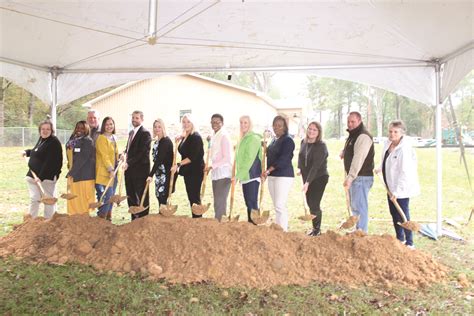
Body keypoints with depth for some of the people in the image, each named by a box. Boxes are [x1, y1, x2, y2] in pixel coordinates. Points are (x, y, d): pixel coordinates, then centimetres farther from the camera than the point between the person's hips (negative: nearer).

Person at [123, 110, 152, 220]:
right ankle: (134, 218, 22)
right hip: (129, 169, 9)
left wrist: (129, 163, -18)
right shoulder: (131, 132, 18)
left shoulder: (145, 133, -10)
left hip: (140, 169, -9)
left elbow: (142, 152, -17)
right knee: (131, 196, 13)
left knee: (142, 197, -1)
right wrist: (125, 153, 4)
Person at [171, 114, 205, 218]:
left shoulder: (196, 137, -14)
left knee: (195, 197, -3)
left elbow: (193, 157, -20)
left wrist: (178, 164, -22)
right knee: (191, 197, 14)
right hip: (188, 171, 9)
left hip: (196, 171, -9)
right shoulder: (184, 137, 11)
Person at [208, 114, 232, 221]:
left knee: (220, 203, -7)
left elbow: (227, 158, -15)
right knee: (217, 203, 11)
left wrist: (212, 166, -15)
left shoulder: (224, 136, -10)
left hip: (224, 174, -9)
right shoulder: (213, 137, 15)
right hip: (216, 174, 9)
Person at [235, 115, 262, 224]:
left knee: (252, 203, -8)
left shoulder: (253, 138, -11)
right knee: (248, 203, 12)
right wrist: (239, 174, 16)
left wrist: (239, 174, -19)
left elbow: (249, 158, -18)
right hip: (245, 176, 9)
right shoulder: (243, 138, 17)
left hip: (252, 176, -9)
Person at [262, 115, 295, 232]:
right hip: (272, 176, 8)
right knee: (277, 206, 12)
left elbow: (283, 159, -19)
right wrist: (267, 172, 4)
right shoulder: (274, 140, 16)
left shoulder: (288, 140, -9)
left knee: (280, 205, -11)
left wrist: (268, 170, -22)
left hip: (283, 176, -8)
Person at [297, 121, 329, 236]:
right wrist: (300, 168, 9)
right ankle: (315, 227, 25)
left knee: (314, 204, -8)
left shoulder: (321, 146, -20)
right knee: (310, 203, 11)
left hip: (319, 178, -7)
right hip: (307, 177, 7)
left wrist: (307, 182, -31)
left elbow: (315, 166, -27)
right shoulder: (303, 142, 1)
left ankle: (317, 229, 10)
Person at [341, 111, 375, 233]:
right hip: (353, 177, 10)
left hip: (361, 178, -10)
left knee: (359, 206, -8)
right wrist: (343, 152, 8)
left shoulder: (363, 136, -17)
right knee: (355, 206, 16)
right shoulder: (352, 135, 16)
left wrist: (350, 177, -29)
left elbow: (358, 159, -25)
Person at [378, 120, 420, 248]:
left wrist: (397, 192, -25)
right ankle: (400, 239, 33)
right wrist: (381, 168, 17)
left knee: (403, 215, -3)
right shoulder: (388, 144, 1)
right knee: (394, 214, 17)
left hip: (402, 189, -9)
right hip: (391, 186, 9)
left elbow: (405, 173, -25)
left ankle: (409, 243, 10)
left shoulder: (404, 149, -23)